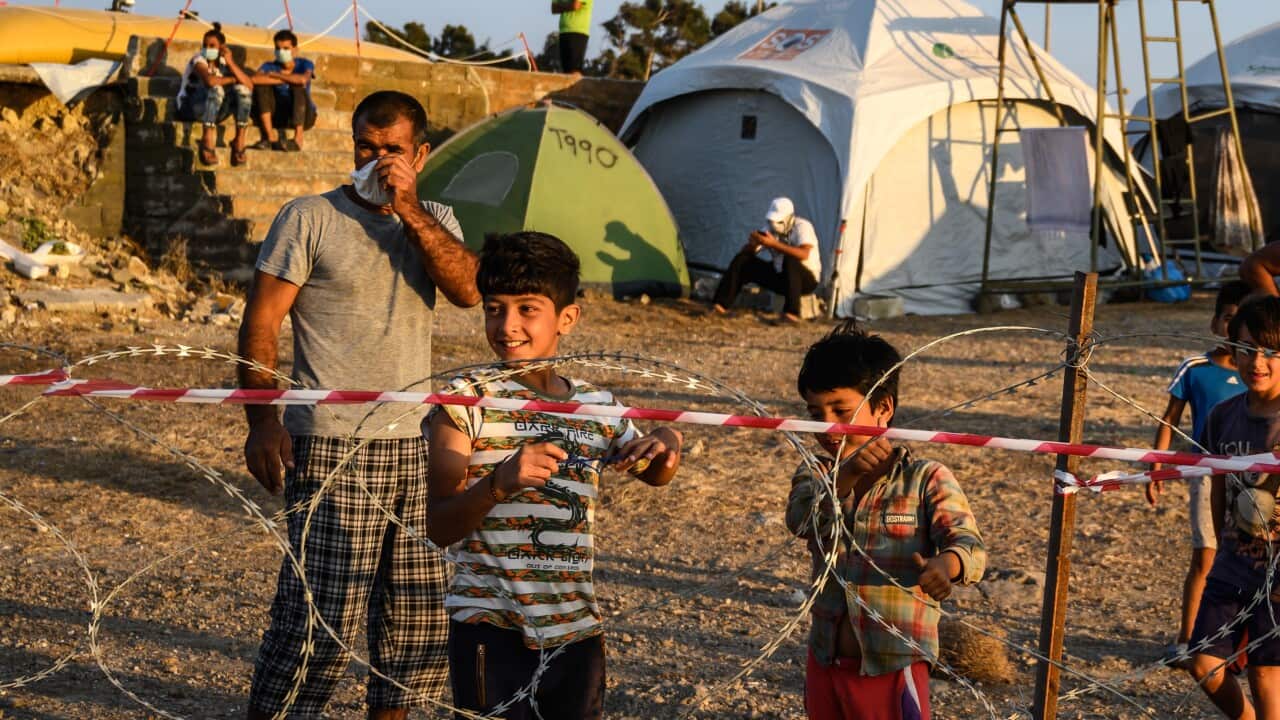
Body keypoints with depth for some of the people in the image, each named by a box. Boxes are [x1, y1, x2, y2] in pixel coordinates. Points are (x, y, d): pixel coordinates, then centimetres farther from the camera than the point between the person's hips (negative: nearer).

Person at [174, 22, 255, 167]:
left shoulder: (224, 63, 4)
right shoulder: (198, 61, -12)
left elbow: (249, 85, -12)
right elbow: (210, 80, -37)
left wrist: (230, 62, -18)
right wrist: (232, 79, -18)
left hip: (215, 112, 5)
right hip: (189, 109, -5)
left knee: (242, 89, -17)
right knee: (216, 89, -33)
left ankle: (239, 140, -22)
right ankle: (208, 139, -37)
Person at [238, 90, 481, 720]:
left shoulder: (435, 221, 11)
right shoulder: (310, 218, -2)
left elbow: (469, 289, -9)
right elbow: (261, 322, -4)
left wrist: (408, 208, -14)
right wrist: (263, 420, -14)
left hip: (415, 447, 5)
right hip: (332, 449, -5)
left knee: (419, 608, 10)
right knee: (319, 612, -10)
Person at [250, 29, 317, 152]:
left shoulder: (304, 64, -6)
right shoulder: (270, 66, -2)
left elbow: (303, 79, -32)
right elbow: (255, 80, -25)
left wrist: (276, 75, -19)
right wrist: (287, 80, -23)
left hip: (303, 116, -2)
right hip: (279, 116, 2)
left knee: (297, 85, -28)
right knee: (262, 85, -17)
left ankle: (298, 139, -31)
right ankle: (271, 137, -23)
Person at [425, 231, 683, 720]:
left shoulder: (596, 405, 8)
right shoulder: (465, 399, -5)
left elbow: (653, 474, 28)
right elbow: (439, 528, -10)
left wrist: (666, 445, 4)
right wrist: (499, 483, -29)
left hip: (577, 630, 4)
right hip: (492, 630, -4)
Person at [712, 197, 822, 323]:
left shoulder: (802, 226, -18)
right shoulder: (771, 227, 0)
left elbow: (804, 254, -37)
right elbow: (745, 252, 0)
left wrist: (774, 244, -40)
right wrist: (753, 244, -24)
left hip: (806, 279, -6)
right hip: (779, 276, 6)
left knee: (790, 260, -39)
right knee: (742, 261, -7)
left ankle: (792, 312, -40)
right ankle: (722, 304, -12)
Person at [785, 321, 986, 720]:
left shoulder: (927, 479, -8)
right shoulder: (816, 474, 3)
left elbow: (970, 545, -20)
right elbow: (800, 520, -18)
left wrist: (945, 563, -44)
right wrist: (847, 475, -37)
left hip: (892, 669, -5)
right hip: (827, 662, 5)